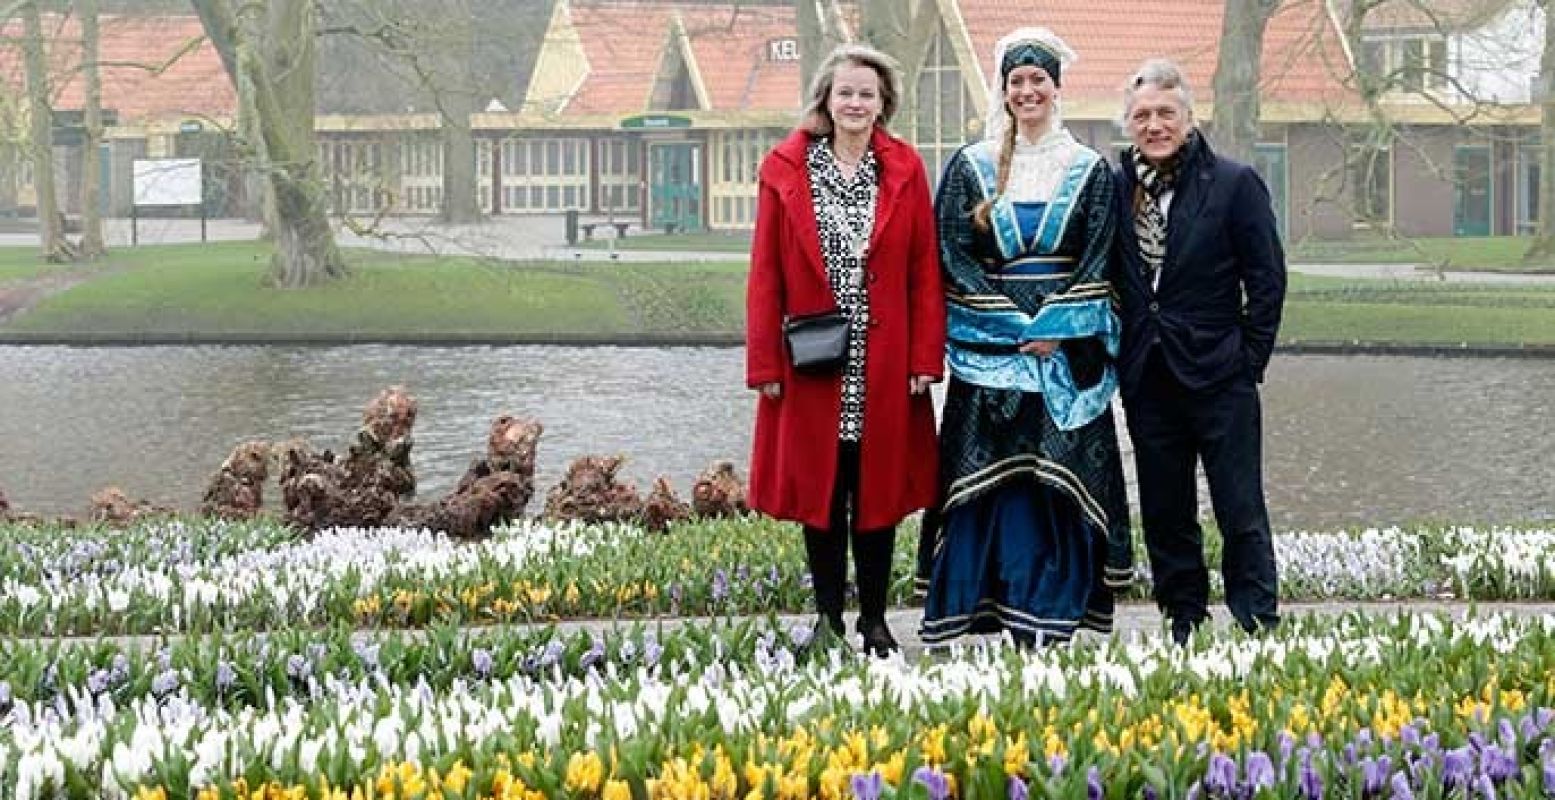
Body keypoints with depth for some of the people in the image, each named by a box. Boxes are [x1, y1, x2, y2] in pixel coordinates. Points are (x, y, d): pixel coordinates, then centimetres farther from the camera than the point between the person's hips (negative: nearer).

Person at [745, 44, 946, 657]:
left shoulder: (905, 169, 4)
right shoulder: (784, 169, 1)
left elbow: (925, 271, 2)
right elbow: (766, 275, 1)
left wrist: (925, 358, -4)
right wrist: (765, 364, -4)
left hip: (884, 366, 1)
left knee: (879, 488, 6)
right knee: (818, 488, 5)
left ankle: (874, 618, 16)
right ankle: (828, 616, 16)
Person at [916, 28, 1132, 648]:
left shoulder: (1090, 171, 8)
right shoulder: (970, 167, 7)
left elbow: (1097, 262, 3)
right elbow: (954, 256, 1)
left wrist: (1054, 326, -11)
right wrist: (1017, 323, -9)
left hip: (1068, 351, 0)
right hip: (989, 350, 0)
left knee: (1061, 477, -4)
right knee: (993, 479, -4)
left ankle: (1051, 616, -2)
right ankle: (989, 614, -1)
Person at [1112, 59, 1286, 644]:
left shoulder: (1234, 184, -4)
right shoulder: (1116, 187, 6)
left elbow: (1267, 279, -3)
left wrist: (1248, 361, -6)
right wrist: (1119, 358, 4)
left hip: (1218, 375, -4)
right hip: (1147, 376, 4)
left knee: (1241, 511, -2)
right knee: (1165, 514, 9)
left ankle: (1258, 628, 2)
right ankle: (1183, 627, 17)